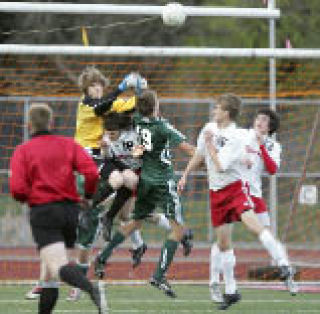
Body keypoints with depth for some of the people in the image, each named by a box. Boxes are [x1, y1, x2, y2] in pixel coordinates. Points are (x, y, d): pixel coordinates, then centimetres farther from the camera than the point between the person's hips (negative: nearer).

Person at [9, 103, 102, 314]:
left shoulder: (23, 151, 1)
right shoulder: (69, 145, 9)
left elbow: (17, 189, -11)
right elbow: (92, 172, -5)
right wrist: (88, 197, 12)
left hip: (42, 211, -5)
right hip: (70, 210, 5)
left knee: (58, 267, -19)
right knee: (52, 270, 19)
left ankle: (92, 289, -46)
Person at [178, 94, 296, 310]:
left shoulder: (237, 137, -16)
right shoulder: (209, 128, 6)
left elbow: (220, 166, -21)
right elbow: (199, 155, 22)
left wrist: (210, 144, -11)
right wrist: (185, 176, 25)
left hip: (235, 187, -6)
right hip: (217, 192, 6)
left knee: (252, 223, -30)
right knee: (223, 242, 7)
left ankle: (284, 265, -33)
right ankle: (231, 292, 14)